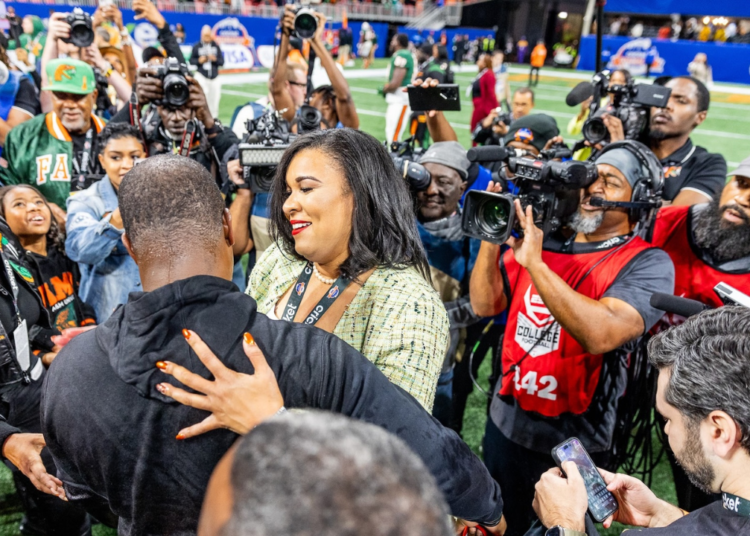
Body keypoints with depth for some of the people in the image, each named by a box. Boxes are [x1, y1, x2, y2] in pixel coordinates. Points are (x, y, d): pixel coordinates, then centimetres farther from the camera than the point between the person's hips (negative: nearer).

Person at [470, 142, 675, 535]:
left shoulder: (648, 264, -14)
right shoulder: (543, 240, 1)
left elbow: (601, 335, -31)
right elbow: (483, 305, -2)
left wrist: (534, 263, -31)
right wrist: (491, 238, -16)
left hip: (571, 442, -4)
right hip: (504, 422, 5)